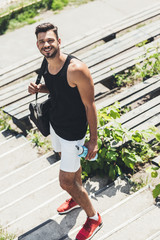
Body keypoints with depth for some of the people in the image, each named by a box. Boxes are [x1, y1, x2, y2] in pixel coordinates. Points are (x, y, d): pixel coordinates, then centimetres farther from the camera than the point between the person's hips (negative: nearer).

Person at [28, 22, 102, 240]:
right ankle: (78, 198, 56)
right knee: (70, 163, 28)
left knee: (66, 182, 1)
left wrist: (93, 140, -16)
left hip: (73, 131, -8)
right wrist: (39, 88, -7)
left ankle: (93, 217, 25)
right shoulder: (47, 63, -6)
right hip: (55, 124, 8)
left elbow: (89, 106, -21)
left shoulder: (76, 69, -30)